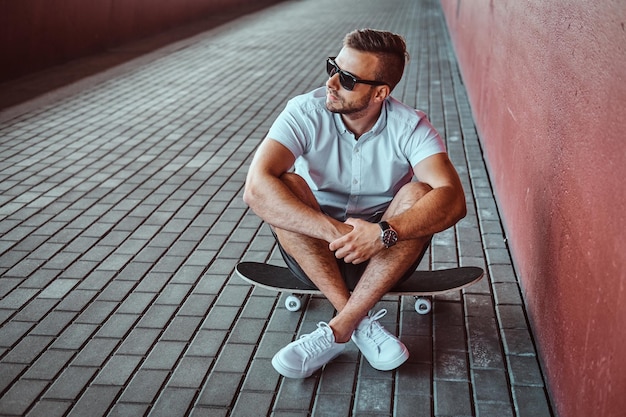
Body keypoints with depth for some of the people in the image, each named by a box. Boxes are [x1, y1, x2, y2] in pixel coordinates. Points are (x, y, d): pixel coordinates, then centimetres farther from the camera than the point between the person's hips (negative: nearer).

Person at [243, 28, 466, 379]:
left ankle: (338, 330, -28)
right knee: (285, 187, -27)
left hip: (385, 257, 0)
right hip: (314, 250, 0)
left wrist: (384, 232, -45)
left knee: (419, 194, -27)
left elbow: (453, 199, -30)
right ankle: (361, 323, -26)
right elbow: (256, 188, -31)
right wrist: (334, 230, -39)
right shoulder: (305, 113, -16)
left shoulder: (409, 127, -15)